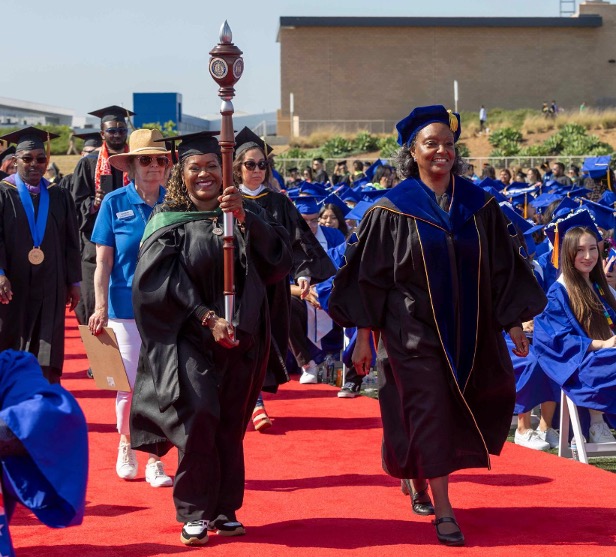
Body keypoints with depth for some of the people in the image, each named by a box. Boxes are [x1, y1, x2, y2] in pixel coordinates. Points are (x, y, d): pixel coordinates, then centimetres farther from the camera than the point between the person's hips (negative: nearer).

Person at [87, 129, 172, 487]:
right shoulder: (115, 203, -1)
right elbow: (103, 262, 0)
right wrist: (100, 308, -7)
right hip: (126, 307, -1)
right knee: (130, 386, 4)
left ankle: (156, 460, 13)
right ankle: (126, 448, 28)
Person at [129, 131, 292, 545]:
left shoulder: (245, 213, 7)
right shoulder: (168, 222, 0)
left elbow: (278, 259, -7)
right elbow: (162, 283, -8)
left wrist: (244, 218, -20)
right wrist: (208, 318, -17)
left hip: (240, 337, 3)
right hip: (188, 339, -3)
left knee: (229, 425, 6)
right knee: (198, 414, -15)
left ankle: (225, 510, 16)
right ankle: (195, 513, -4)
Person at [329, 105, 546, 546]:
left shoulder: (480, 206, 3)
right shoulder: (392, 211, -5)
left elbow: (503, 269, 6)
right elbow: (370, 275, -3)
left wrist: (515, 324, 2)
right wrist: (364, 337, -6)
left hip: (469, 332, 4)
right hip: (415, 332, -4)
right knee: (430, 413, -5)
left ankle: (413, 472, 37)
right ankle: (443, 511, 2)